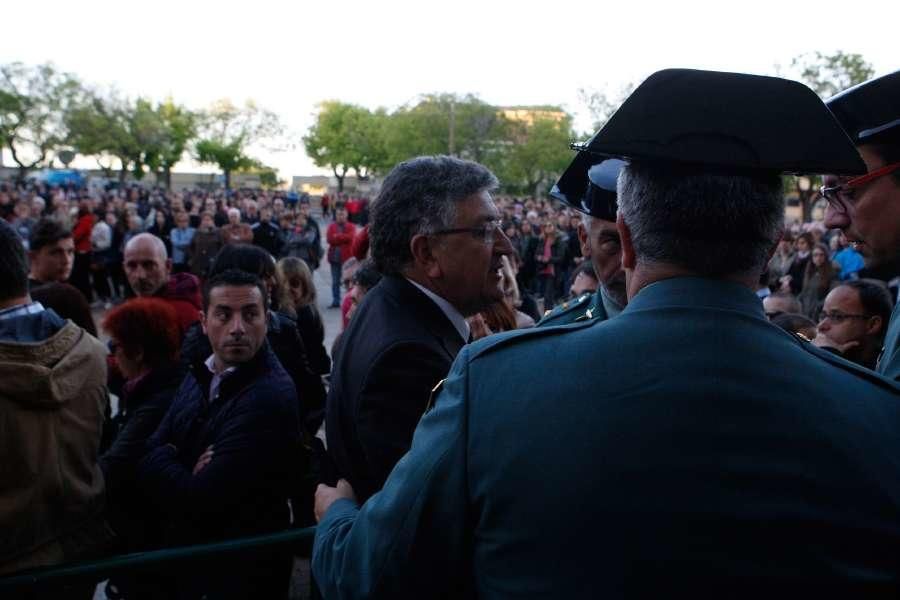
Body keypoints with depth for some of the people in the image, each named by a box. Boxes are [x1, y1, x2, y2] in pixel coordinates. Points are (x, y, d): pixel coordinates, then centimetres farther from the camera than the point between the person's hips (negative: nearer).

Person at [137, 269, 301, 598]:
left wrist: (166, 461, -8)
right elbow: (146, 461, -2)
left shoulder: (270, 397, -26)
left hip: (241, 571, -7)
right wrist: (185, 472, -20)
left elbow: (199, 499, -26)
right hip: (187, 557, 7)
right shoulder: (201, 374, 1)